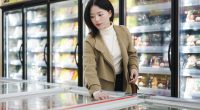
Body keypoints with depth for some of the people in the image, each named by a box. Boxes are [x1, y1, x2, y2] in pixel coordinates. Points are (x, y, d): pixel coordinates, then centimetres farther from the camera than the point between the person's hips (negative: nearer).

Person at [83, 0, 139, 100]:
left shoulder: (123, 31, -4)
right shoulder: (90, 40, -15)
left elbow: (132, 54, 9)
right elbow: (89, 68, -27)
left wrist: (134, 68, -11)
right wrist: (96, 90, -43)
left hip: (123, 83, 3)